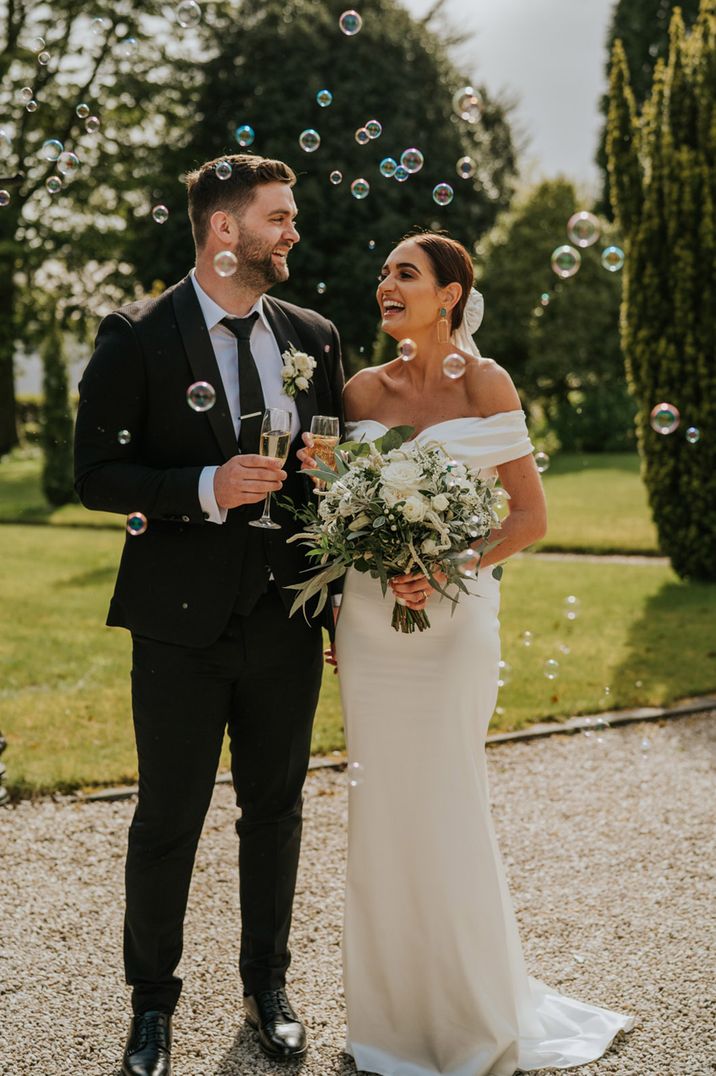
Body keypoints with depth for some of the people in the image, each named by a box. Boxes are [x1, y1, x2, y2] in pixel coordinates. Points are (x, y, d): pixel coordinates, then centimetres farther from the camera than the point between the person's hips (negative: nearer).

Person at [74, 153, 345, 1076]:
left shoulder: (312, 337, 7)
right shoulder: (137, 338, -6)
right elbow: (95, 474, -9)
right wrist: (206, 488, -24)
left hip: (286, 619, 4)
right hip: (182, 624, -4)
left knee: (275, 809, 15)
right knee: (168, 820, 7)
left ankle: (267, 984, 34)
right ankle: (152, 999, 27)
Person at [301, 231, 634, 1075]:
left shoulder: (483, 383, -4)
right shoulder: (363, 390, 7)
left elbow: (530, 516, -5)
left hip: (454, 616, -4)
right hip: (370, 617, 4)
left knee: (446, 809, 1)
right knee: (381, 812, 8)